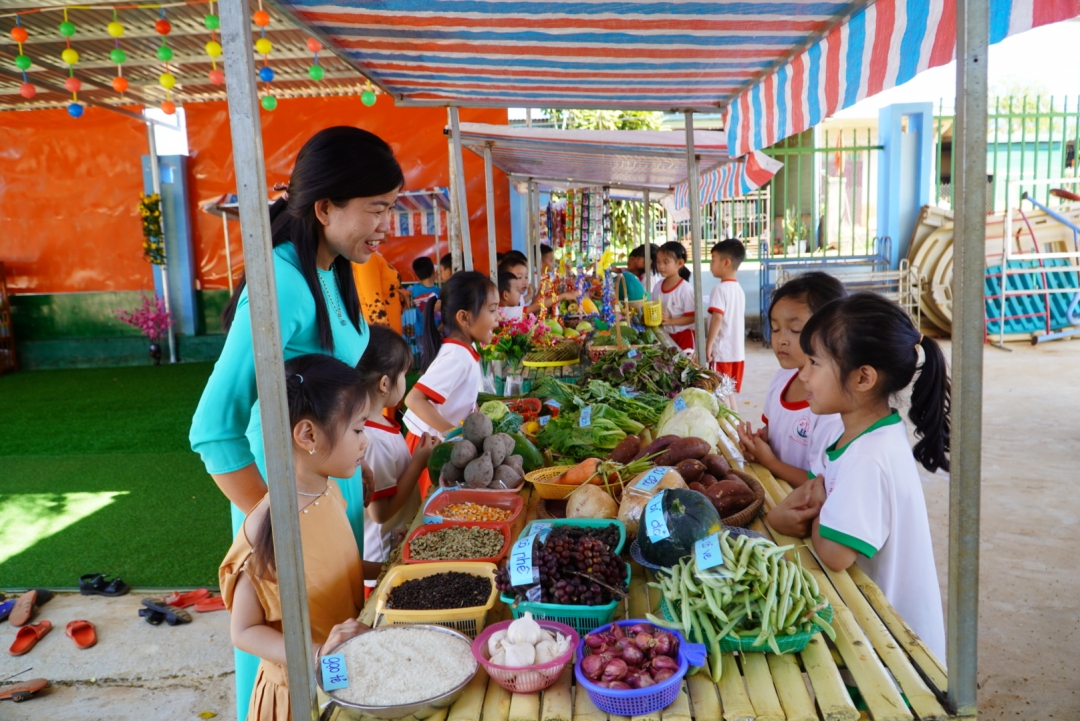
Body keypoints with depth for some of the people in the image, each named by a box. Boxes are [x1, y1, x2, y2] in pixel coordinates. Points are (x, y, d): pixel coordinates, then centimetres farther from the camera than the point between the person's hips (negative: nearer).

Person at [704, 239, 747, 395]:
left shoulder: (720, 288, -12)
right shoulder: (739, 289, 12)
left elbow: (717, 318, -22)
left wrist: (709, 345, -17)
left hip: (722, 351, -8)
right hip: (737, 351, 8)